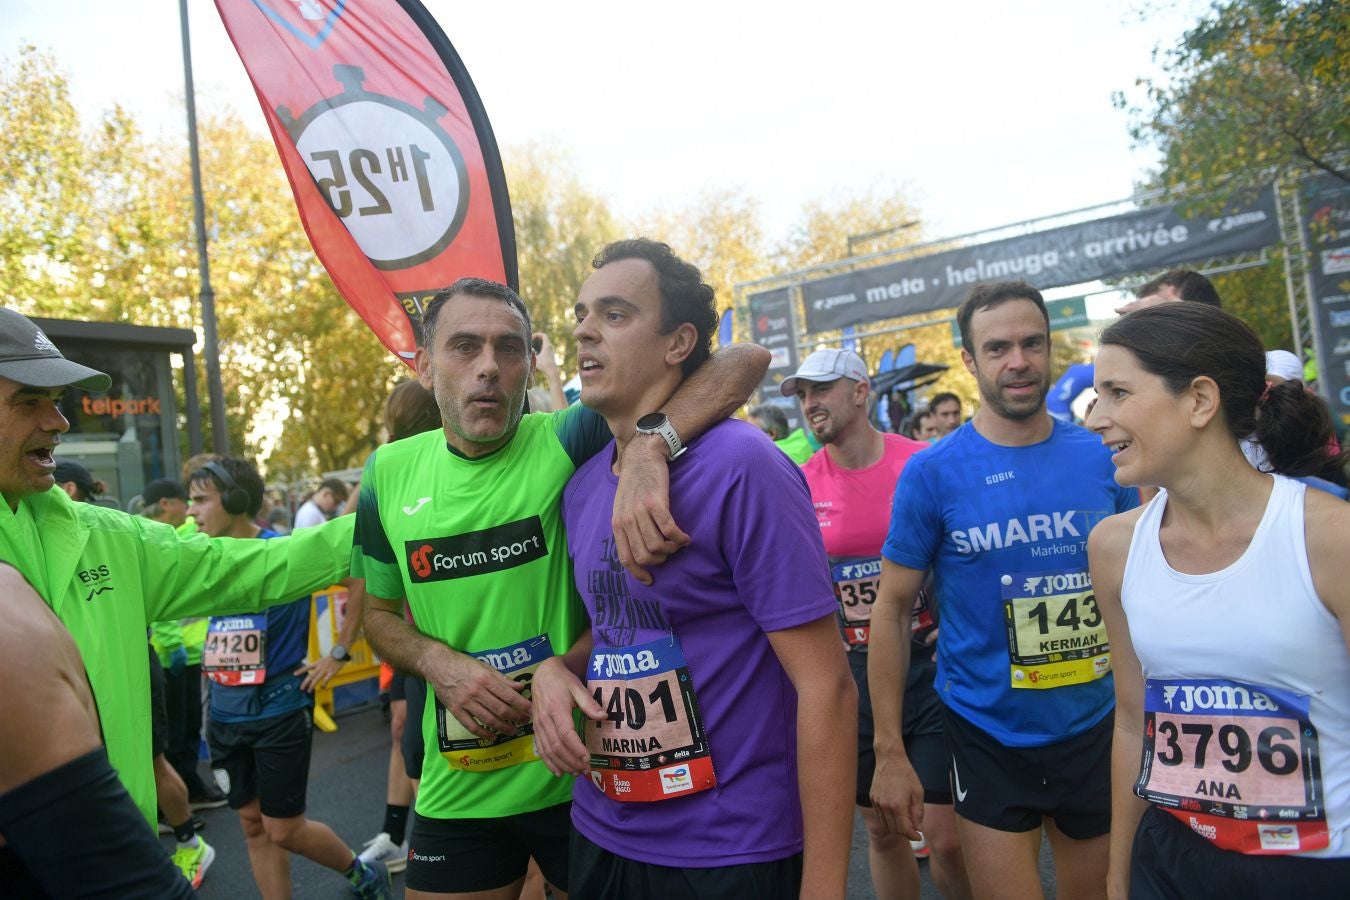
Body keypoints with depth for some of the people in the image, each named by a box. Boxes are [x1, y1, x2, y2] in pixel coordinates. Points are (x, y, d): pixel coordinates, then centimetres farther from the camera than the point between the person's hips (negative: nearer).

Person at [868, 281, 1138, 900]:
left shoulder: (1103, 457, -3)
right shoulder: (932, 472, -11)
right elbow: (893, 609, -7)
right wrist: (889, 752, -8)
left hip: (1098, 728, 3)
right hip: (989, 738, -3)